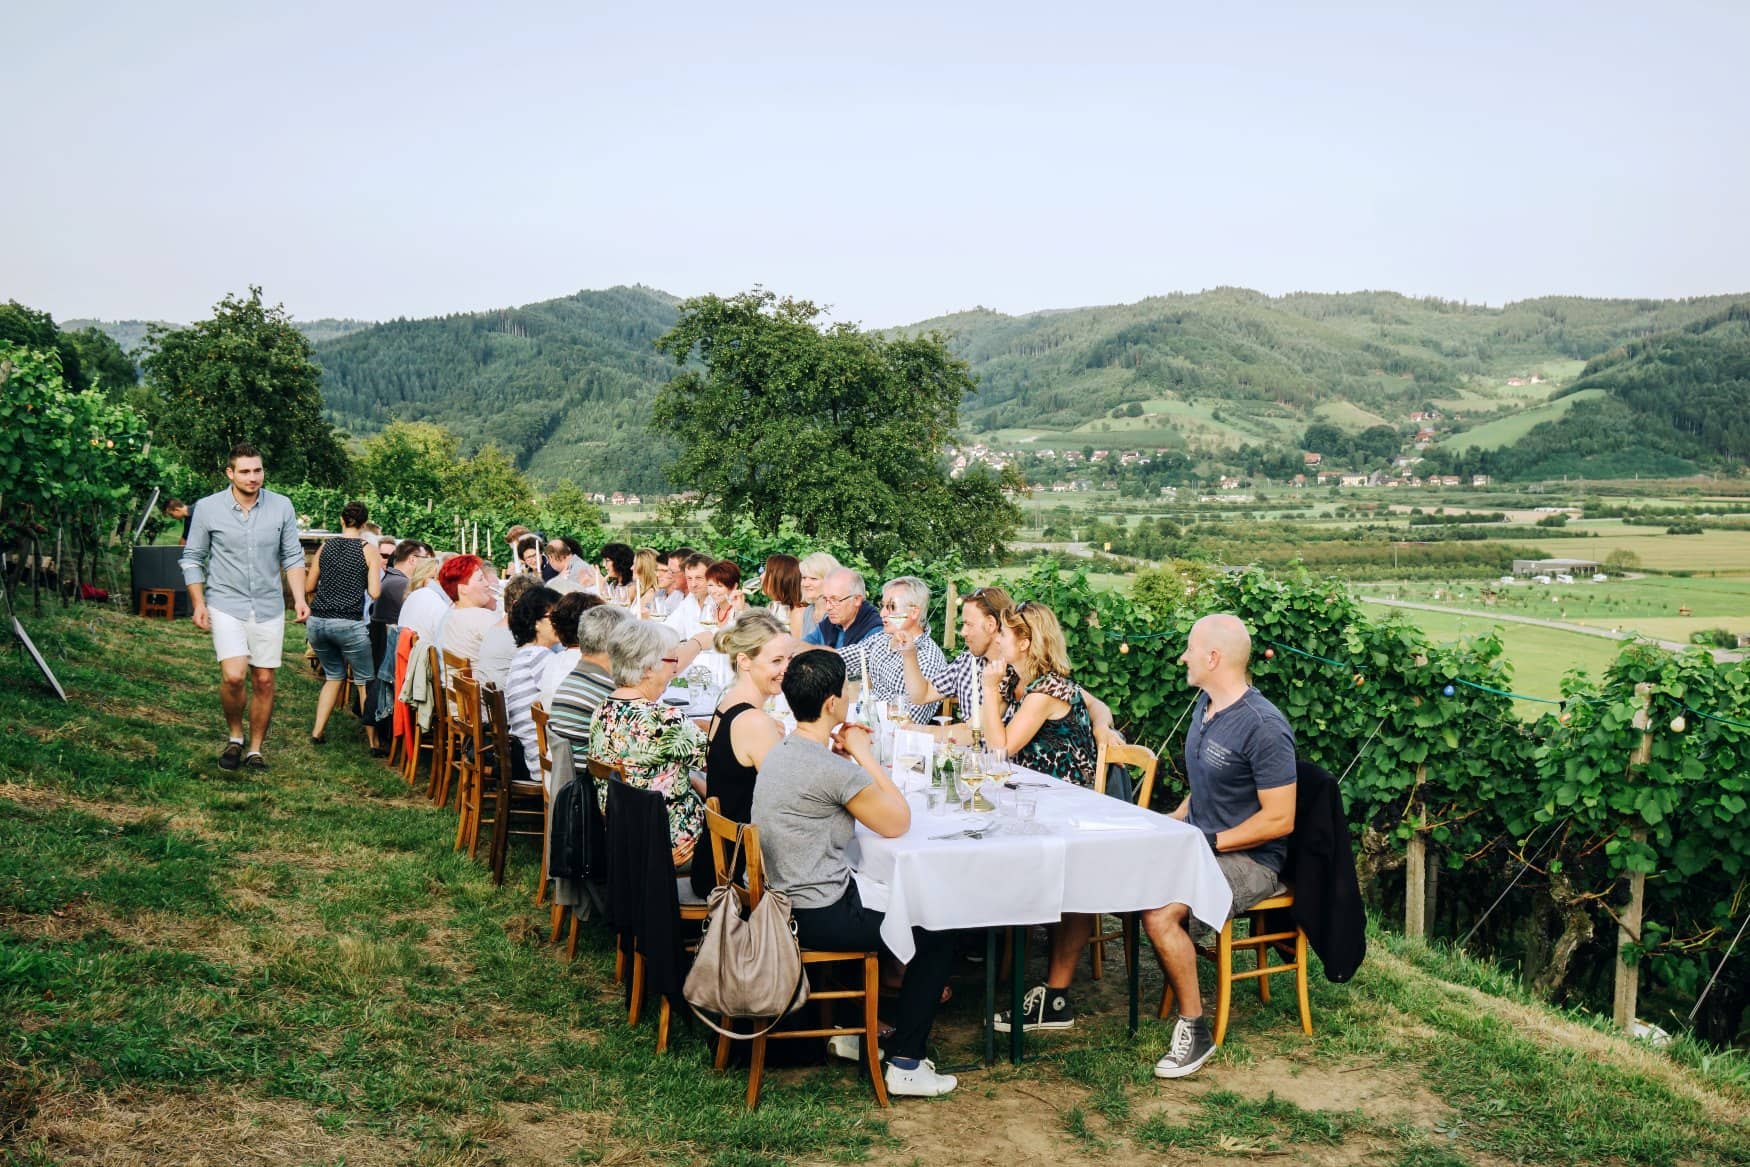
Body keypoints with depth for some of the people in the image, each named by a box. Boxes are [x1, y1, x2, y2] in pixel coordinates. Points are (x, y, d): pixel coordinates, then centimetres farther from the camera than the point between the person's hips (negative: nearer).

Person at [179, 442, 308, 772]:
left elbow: (292, 556, 7)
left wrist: (300, 598, -4)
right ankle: (234, 737, 9)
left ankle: (255, 750, 20)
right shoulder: (208, 508, -4)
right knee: (233, 676, -17)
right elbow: (192, 558, 5)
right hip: (226, 605, -2)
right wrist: (198, 603, -2)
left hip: (269, 608, 2)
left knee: (264, 681, 6)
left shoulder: (282, 506, 0)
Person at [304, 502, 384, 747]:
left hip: (317, 622, 5)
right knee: (365, 682, 6)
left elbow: (308, 588, 14)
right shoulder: (369, 550, -2)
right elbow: (375, 593, -9)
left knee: (334, 676, 22)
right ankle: (373, 740, 6)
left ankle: (318, 731, 18)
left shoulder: (326, 546, 9)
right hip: (349, 624, -4)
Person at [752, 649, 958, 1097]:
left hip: (783, 902, 10)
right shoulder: (834, 771, -24)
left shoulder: (779, 753, 5)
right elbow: (897, 823, -12)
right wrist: (864, 755, -7)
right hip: (818, 917, -10)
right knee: (936, 936, 5)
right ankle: (905, 1064, 9)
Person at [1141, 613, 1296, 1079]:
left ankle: (1194, 1029, -11)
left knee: (1159, 914, -29)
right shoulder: (1204, 706, 9)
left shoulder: (1263, 726, -20)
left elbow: (1279, 819, -21)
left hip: (1251, 860, -9)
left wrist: (1208, 843, -19)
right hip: (1199, 845, 9)